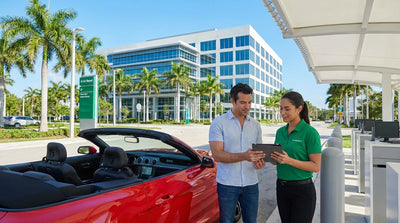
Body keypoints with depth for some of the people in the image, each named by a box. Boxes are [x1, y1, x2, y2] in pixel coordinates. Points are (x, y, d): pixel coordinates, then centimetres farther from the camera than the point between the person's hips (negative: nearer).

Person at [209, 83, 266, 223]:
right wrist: (244, 156, -29)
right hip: (227, 184, -4)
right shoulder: (219, 123, -7)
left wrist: (260, 161, -10)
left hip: (251, 184, 4)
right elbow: (217, 155, -15)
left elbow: (259, 151, 15)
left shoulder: (255, 125, 8)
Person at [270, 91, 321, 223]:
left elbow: (316, 166, -13)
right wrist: (270, 157, -8)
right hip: (282, 187, 6)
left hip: (302, 190, -6)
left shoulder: (309, 132, -13)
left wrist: (289, 160, -25)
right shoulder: (280, 132, 6)